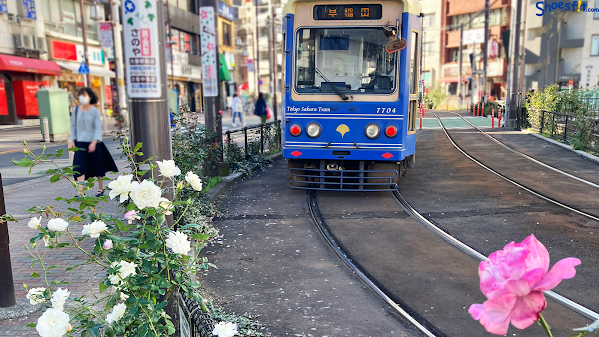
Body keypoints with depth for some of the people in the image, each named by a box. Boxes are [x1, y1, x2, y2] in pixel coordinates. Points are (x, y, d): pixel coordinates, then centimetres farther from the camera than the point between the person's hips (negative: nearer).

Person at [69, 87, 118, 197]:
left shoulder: (95, 111, -7)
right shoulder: (76, 110, 3)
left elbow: (98, 128, -10)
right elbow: (73, 125, 10)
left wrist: (94, 142, -19)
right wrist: (72, 140, 3)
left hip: (94, 143, -2)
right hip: (80, 143, 2)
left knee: (98, 167, 9)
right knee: (79, 167, -9)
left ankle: (100, 189, 27)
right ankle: (81, 192, -9)